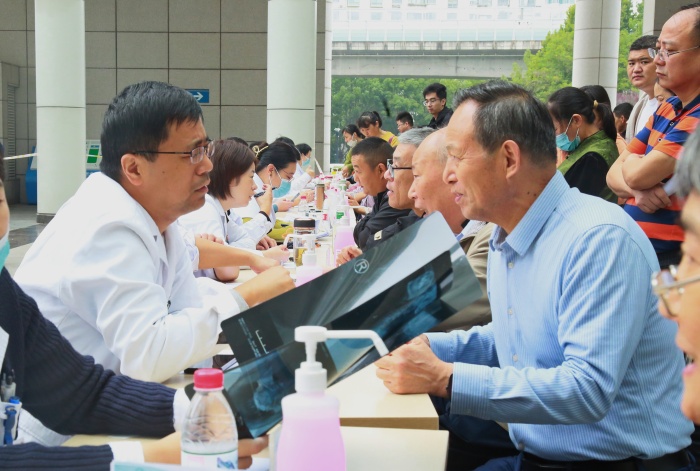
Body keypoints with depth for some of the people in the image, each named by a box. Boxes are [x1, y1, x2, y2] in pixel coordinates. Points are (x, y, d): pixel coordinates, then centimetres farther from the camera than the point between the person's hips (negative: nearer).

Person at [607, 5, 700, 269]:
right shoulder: (667, 109, 12)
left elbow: (638, 174, -21)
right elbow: (615, 175, 11)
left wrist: (631, 160, 3)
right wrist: (637, 190, -12)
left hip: (670, 259, -7)